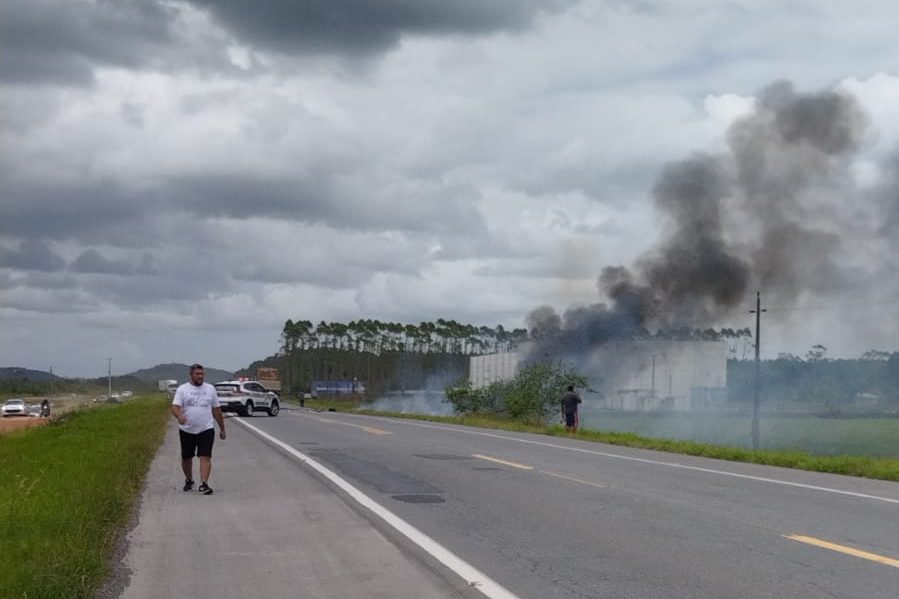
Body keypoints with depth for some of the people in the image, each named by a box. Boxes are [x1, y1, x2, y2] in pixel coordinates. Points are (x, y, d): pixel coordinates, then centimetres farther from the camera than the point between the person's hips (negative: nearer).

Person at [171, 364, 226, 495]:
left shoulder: (210, 389, 9)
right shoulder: (183, 389, 1)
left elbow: (217, 410, 14)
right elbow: (175, 406, -11)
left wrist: (222, 428, 15)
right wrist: (179, 416, -34)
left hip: (206, 430, 0)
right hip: (187, 430, 0)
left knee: (205, 457, -13)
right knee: (186, 458, 12)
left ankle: (204, 484, -19)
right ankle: (189, 480, 34)